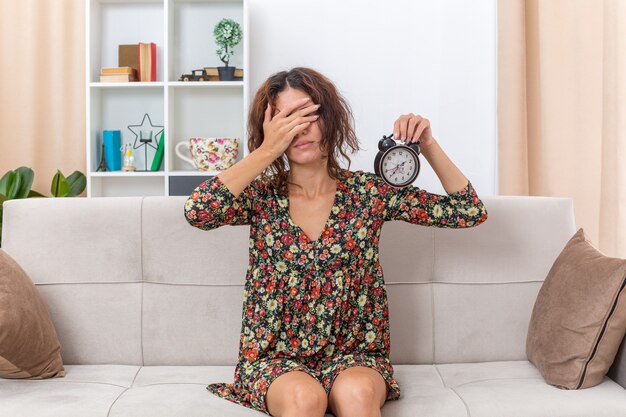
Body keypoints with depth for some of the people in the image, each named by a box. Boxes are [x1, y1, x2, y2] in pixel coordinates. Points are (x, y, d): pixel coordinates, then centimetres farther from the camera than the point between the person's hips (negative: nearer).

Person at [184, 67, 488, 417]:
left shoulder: (367, 191, 0)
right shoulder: (262, 196, -2)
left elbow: (471, 212, 0)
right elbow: (197, 211, -23)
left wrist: (428, 145, -12)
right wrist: (266, 151, -19)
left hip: (354, 358, 1)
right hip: (276, 359, 0)